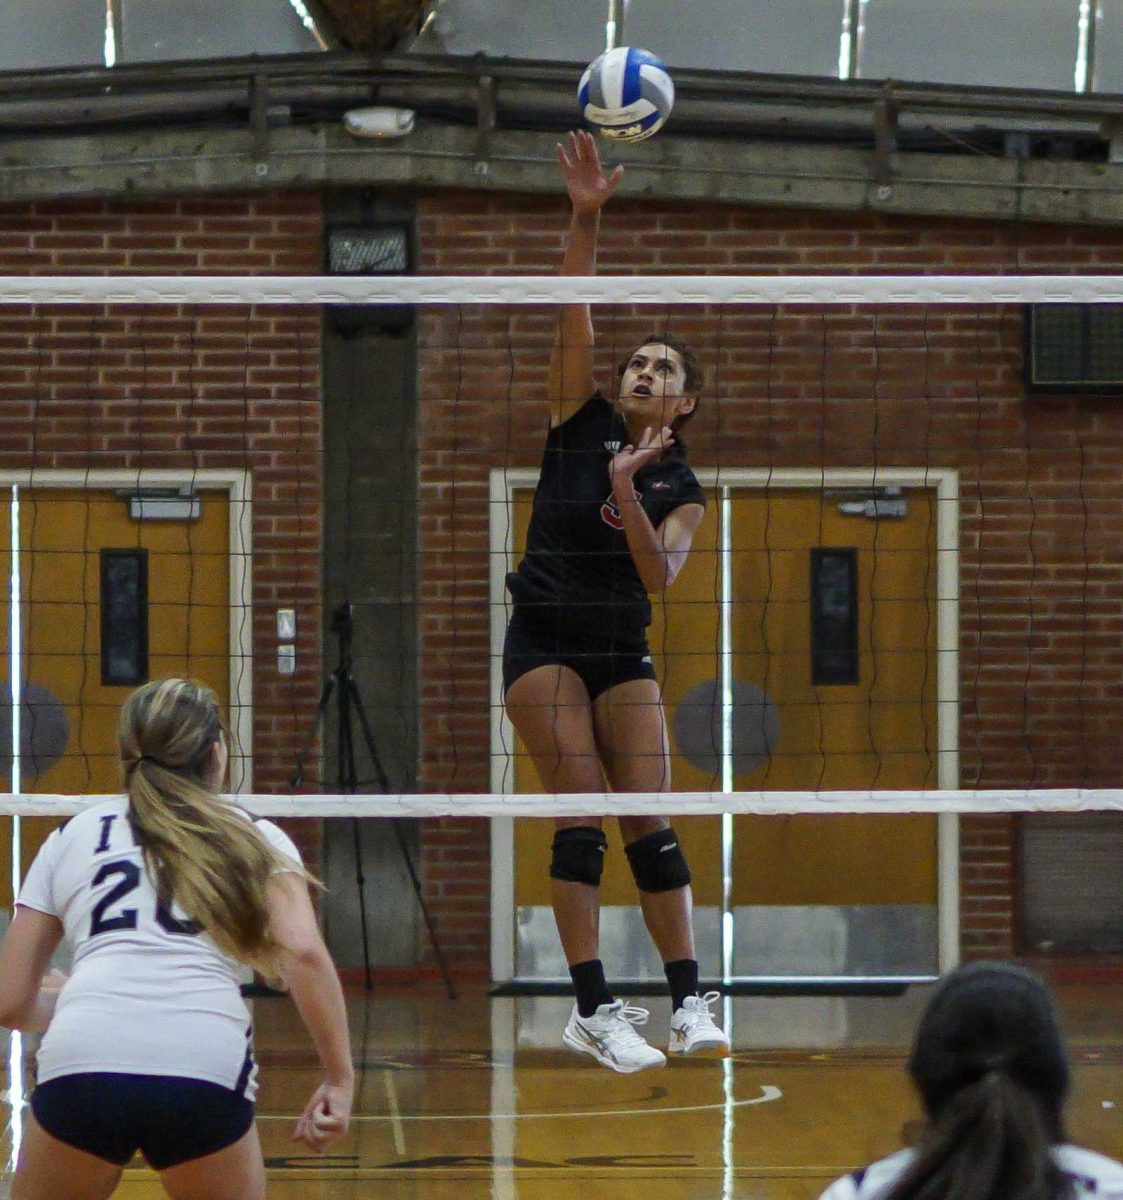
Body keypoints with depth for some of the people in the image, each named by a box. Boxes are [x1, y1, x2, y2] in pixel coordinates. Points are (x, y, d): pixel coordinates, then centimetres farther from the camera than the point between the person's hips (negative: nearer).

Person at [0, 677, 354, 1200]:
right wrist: (340, 1079, 2)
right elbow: (304, 954, 1)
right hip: (208, 1071, -1)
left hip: (79, 1064, 1)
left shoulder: (70, 837, 24)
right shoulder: (255, 836, 20)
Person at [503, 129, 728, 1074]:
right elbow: (575, 319, -12)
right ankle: (594, 1010, -12)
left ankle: (690, 1002, -3)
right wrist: (587, 218, -23)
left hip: (622, 652, 2)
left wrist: (627, 490, -25)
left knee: (650, 824, -5)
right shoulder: (581, 423, 1)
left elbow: (659, 575, -12)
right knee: (582, 820, -10)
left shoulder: (682, 490, 4)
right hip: (545, 642, -2)